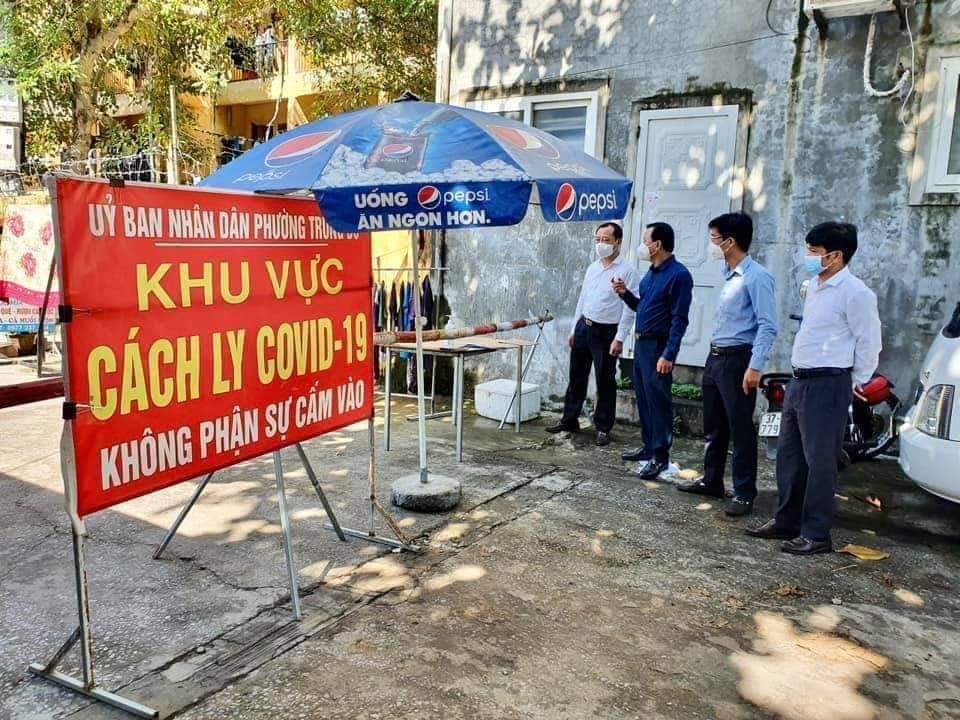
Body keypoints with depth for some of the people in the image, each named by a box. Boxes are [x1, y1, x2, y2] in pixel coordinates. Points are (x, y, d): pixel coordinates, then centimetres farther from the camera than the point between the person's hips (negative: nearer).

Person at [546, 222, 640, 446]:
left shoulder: (627, 271, -10)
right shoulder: (592, 268, 11)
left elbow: (629, 308, -14)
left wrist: (619, 338, -18)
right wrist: (575, 329, 15)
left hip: (606, 332, -6)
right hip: (583, 327, 7)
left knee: (605, 382, 3)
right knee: (576, 377, 13)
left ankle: (603, 428, 15)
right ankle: (569, 421, 25)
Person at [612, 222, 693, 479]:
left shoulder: (678, 275, -14)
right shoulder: (651, 273, 12)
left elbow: (679, 319, -18)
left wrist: (668, 355, -22)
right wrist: (625, 294, 4)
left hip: (658, 347, -9)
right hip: (641, 343, 9)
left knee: (658, 400, -4)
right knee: (643, 398, 15)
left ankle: (660, 456, 4)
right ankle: (649, 446, 27)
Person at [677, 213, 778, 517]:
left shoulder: (757, 276, -15)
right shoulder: (728, 275, 12)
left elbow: (768, 326, -20)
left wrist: (755, 367, -25)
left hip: (738, 360, -9)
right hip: (715, 357, 9)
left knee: (740, 429, -1)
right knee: (713, 425, 16)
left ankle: (744, 493, 8)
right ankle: (711, 481, 30)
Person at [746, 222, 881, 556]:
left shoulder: (854, 292, -14)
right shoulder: (814, 286, 13)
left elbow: (869, 342, -10)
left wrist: (856, 382, -1)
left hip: (827, 385, -9)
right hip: (800, 380, 9)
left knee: (819, 460, -3)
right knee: (788, 455, 15)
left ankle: (817, 534, 7)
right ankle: (786, 521, 27)